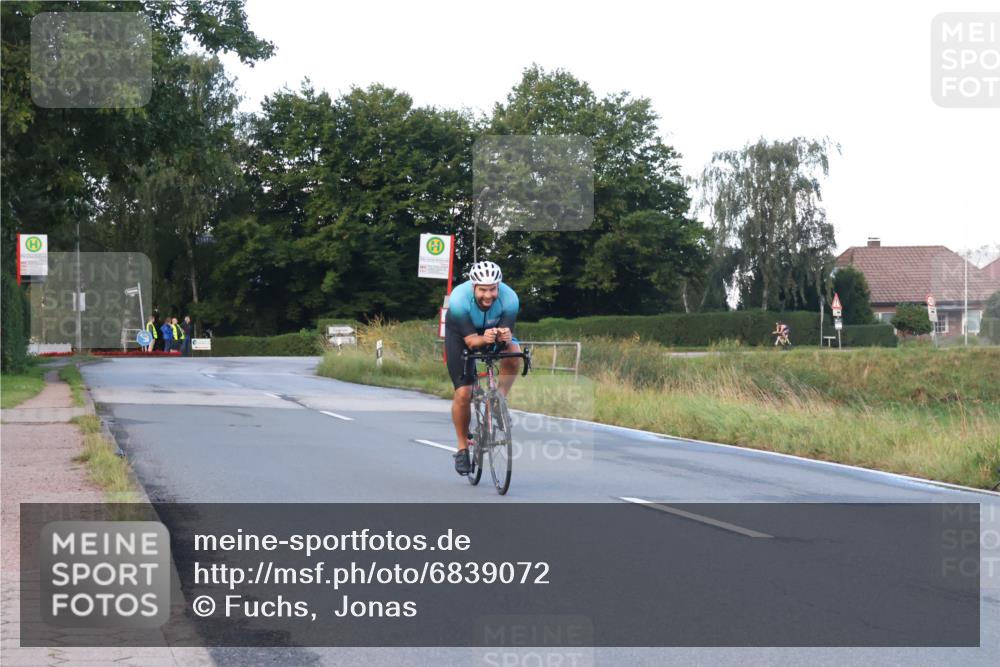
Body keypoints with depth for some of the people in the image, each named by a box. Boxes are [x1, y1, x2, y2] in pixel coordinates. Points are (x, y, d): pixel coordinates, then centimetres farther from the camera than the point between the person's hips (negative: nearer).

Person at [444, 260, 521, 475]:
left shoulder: (509, 299, -32)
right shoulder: (459, 299, -37)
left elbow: (507, 334, -28)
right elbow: (470, 340, -35)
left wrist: (505, 338, -52)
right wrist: (483, 339, -56)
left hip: (494, 329, 2)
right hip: (461, 333, -2)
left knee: (514, 354, -31)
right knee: (463, 393, -10)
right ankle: (463, 447, 8)